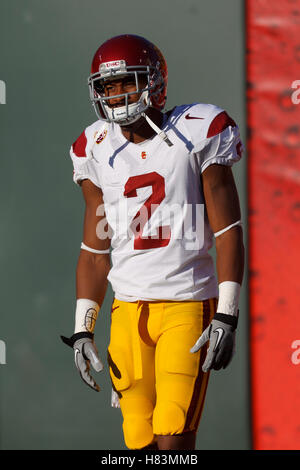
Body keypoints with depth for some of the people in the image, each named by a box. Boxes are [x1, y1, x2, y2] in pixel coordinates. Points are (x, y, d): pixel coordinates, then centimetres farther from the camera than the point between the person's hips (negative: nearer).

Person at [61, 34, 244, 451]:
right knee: (140, 441, 4)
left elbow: (228, 233, -4)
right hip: (128, 308, 4)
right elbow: (95, 251, 14)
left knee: (173, 440, -12)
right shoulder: (99, 153, 8)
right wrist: (83, 329, 8)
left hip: (188, 306, -4)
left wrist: (226, 317, -11)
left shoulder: (196, 136, -4)